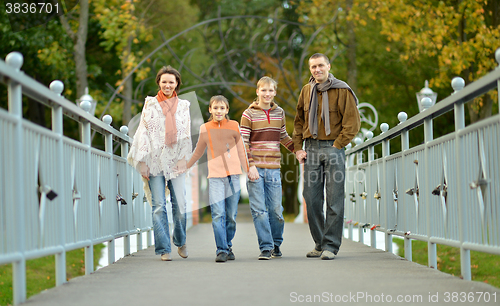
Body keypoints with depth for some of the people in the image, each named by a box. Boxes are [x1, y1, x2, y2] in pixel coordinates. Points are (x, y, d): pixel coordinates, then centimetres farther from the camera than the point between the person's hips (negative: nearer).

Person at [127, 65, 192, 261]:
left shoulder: (183, 106, 13)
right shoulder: (150, 104, 8)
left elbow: (186, 134, 11)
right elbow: (143, 133, 3)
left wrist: (183, 158, -1)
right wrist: (143, 161, -4)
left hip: (175, 162, 1)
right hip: (155, 161, -1)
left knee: (180, 205, -5)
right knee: (159, 206, -6)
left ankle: (180, 242, 19)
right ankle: (164, 249, -1)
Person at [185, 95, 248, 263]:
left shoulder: (234, 126, 7)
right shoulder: (205, 128, 8)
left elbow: (240, 150, 15)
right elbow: (198, 152, 21)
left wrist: (247, 170, 14)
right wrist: (184, 167, 25)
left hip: (233, 175, 1)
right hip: (215, 176, -1)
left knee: (231, 216, 3)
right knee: (218, 214, -12)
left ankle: (228, 247, 19)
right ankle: (221, 250, -10)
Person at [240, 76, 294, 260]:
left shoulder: (279, 113, 12)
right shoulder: (249, 114, 0)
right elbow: (243, 143, -4)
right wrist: (250, 166, -13)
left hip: (273, 168, 3)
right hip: (255, 168, -3)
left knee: (276, 210, 3)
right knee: (259, 210, -5)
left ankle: (276, 244, 22)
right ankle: (266, 247, 0)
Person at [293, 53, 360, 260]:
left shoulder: (342, 90, -3)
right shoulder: (306, 91, 12)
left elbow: (352, 123, -5)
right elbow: (299, 121, 18)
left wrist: (337, 145, -10)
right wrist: (298, 147, 8)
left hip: (333, 148, -5)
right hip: (311, 149, 5)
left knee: (334, 200, -5)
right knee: (311, 199, 4)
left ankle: (331, 245, -2)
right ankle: (320, 244, 14)